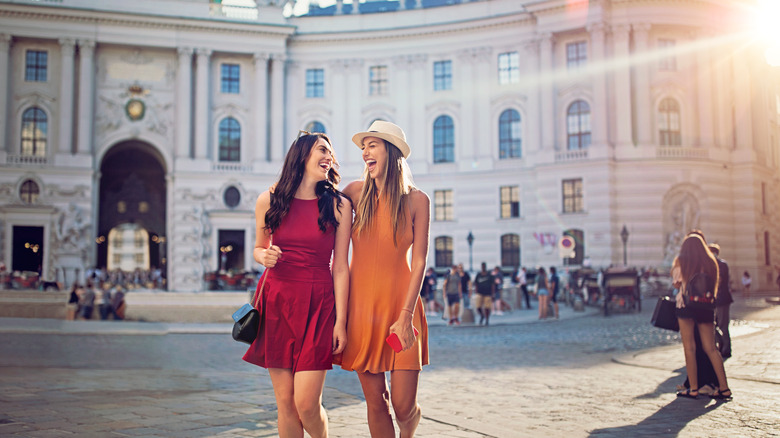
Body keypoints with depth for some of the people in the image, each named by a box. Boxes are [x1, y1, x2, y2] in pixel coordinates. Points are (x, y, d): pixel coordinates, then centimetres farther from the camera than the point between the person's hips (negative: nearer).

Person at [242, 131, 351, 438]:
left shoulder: (338, 206, 0)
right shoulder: (269, 201, 5)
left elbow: (340, 268, -1)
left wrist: (340, 321, -5)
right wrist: (263, 256, -6)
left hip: (317, 305, -2)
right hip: (276, 301, 2)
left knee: (307, 404, -8)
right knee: (285, 404, 4)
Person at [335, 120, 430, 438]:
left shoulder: (416, 199, -2)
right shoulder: (357, 193, 3)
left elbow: (419, 261, -5)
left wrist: (405, 316, -11)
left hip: (400, 302, -2)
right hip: (361, 305, 2)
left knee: (403, 406, -3)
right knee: (375, 402, 3)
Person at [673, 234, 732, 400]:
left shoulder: (681, 261, -1)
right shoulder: (711, 262, 8)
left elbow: (677, 283, 1)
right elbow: (714, 287, 7)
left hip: (686, 305, -3)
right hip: (706, 308, 3)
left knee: (689, 347, 0)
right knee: (710, 348, 6)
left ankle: (693, 389, -2)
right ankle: (724, 387, 1)